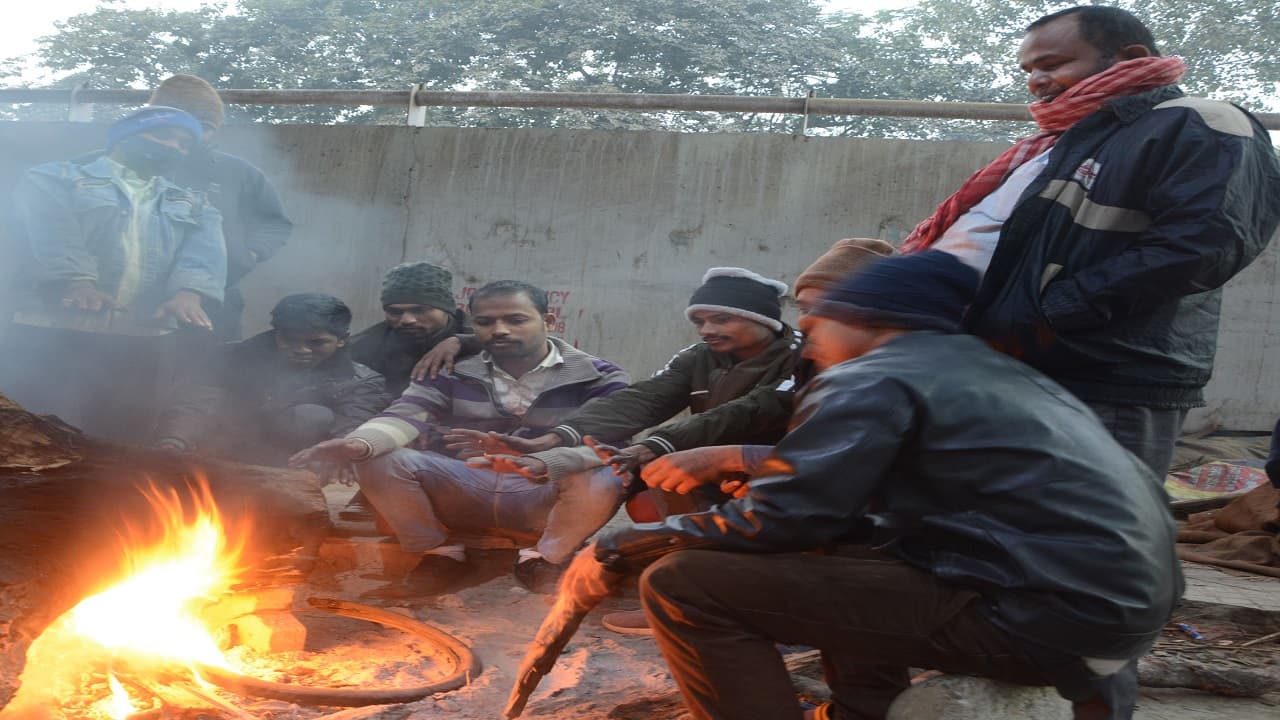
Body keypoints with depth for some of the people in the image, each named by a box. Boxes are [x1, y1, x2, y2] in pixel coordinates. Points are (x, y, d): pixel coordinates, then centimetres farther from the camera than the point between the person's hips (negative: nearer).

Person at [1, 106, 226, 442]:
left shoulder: (194, 207, 23)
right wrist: (76, 280, -25)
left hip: (145, 341, 3)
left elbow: (204, 251, 2)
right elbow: (48, 231, -6)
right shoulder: (54, 178, 13)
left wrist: (188, 292, -20)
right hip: (52, 331, -3)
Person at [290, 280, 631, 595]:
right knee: (377, 460, -19)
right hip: (462, 491, 2)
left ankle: (545, 560, -5)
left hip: (544, 496, -2)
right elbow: (406, 414, -11)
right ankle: (441, 555, 1)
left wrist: (543, 463, -44)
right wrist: (359, 443, -37)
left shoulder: (599, 376, -5)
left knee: (603, 480, -35)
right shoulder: (451, 370, 4)